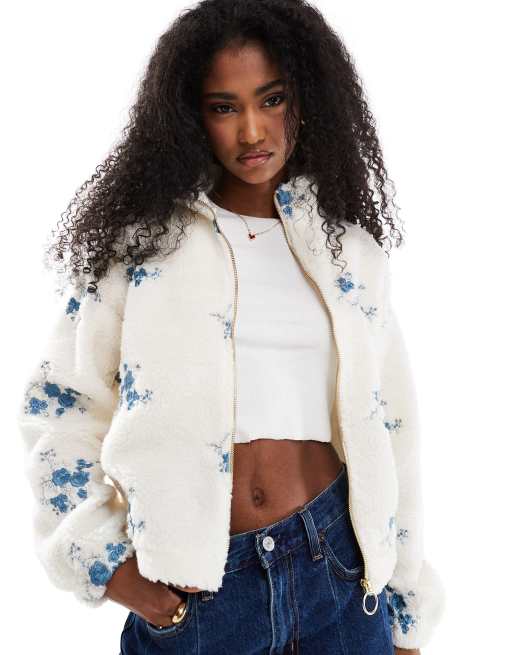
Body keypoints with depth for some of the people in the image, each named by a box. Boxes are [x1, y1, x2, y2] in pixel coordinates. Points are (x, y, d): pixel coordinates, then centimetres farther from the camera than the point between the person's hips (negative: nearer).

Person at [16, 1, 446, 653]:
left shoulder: (350, 249, 6)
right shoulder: (142, 239, -2)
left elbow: (388, 426, 9)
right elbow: (59, 404, 1)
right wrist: (104, 562, -6)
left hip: (339, 567, 3)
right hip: (193, 592, -2)